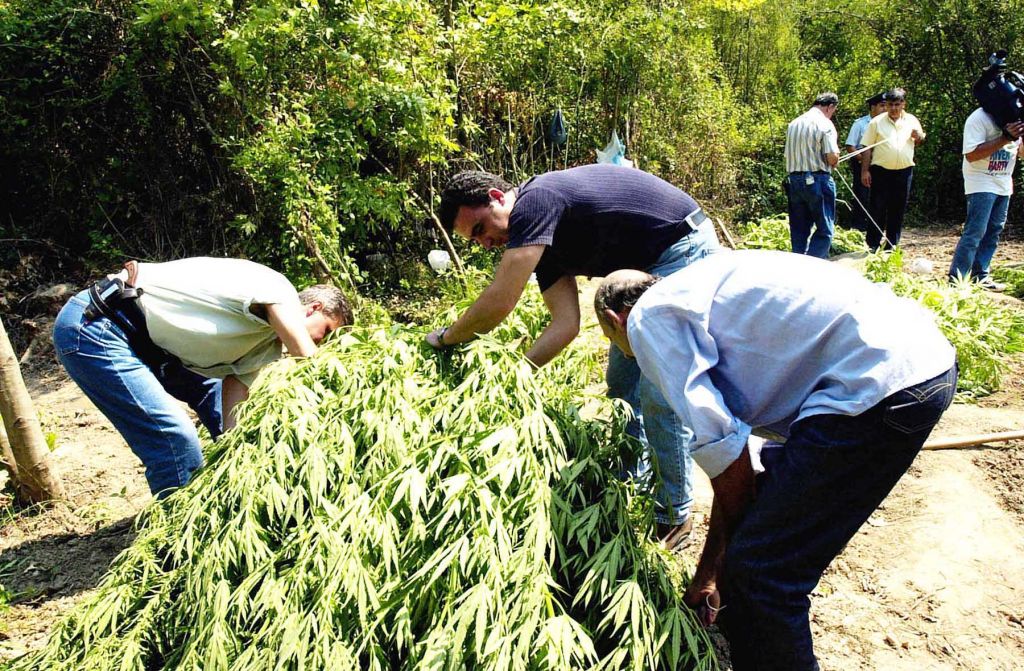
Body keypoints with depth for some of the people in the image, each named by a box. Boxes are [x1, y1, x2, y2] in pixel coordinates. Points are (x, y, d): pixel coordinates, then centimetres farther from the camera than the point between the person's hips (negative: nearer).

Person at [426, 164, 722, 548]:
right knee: (622, 384, 13)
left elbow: (499, 302, -23)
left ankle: (675, 516, 8)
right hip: (648, 268, 10)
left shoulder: (534, 201, -21)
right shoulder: (542, 240, 6)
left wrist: (445, 338, -7)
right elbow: (566, 324, -1)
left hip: (685, 251, -10)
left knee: (658, 396, -8)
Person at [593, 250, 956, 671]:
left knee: (763, 571, -3)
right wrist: (710, 570, 33)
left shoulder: (648, 316, -1)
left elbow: (720, 446, -7)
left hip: (882, 383, -11)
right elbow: (737, 465, 27)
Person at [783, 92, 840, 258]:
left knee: (799, 230, 11)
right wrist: (836, 157, 8)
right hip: (817, 180, -6)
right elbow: (832, 157, -14)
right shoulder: (825, 124, -9)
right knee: (825, 230, 0)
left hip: (794, 180, 6)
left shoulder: (793, 123, 12)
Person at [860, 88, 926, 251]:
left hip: (904, 171, 3)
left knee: (898, 210, 8)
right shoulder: (877, 122, 0)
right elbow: (867, 148, 0)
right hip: (881, 171, -3)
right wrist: (865, 170, -6)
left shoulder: (912, 120, 9)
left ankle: (892, 245, 16)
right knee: (878, 209, -2)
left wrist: (919, 137, -3)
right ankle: (872, 245, 4)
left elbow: (918, 143, 20)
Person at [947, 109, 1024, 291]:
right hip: (981, 185, -8)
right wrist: (1005, 138, -24)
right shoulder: (980, 118, -13)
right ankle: (956, 281, -11)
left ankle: (980, 276, 14)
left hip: (1003, 185, 8)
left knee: (994, 231, 8)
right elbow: (971, 154, -20)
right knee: (975, 233, -13)